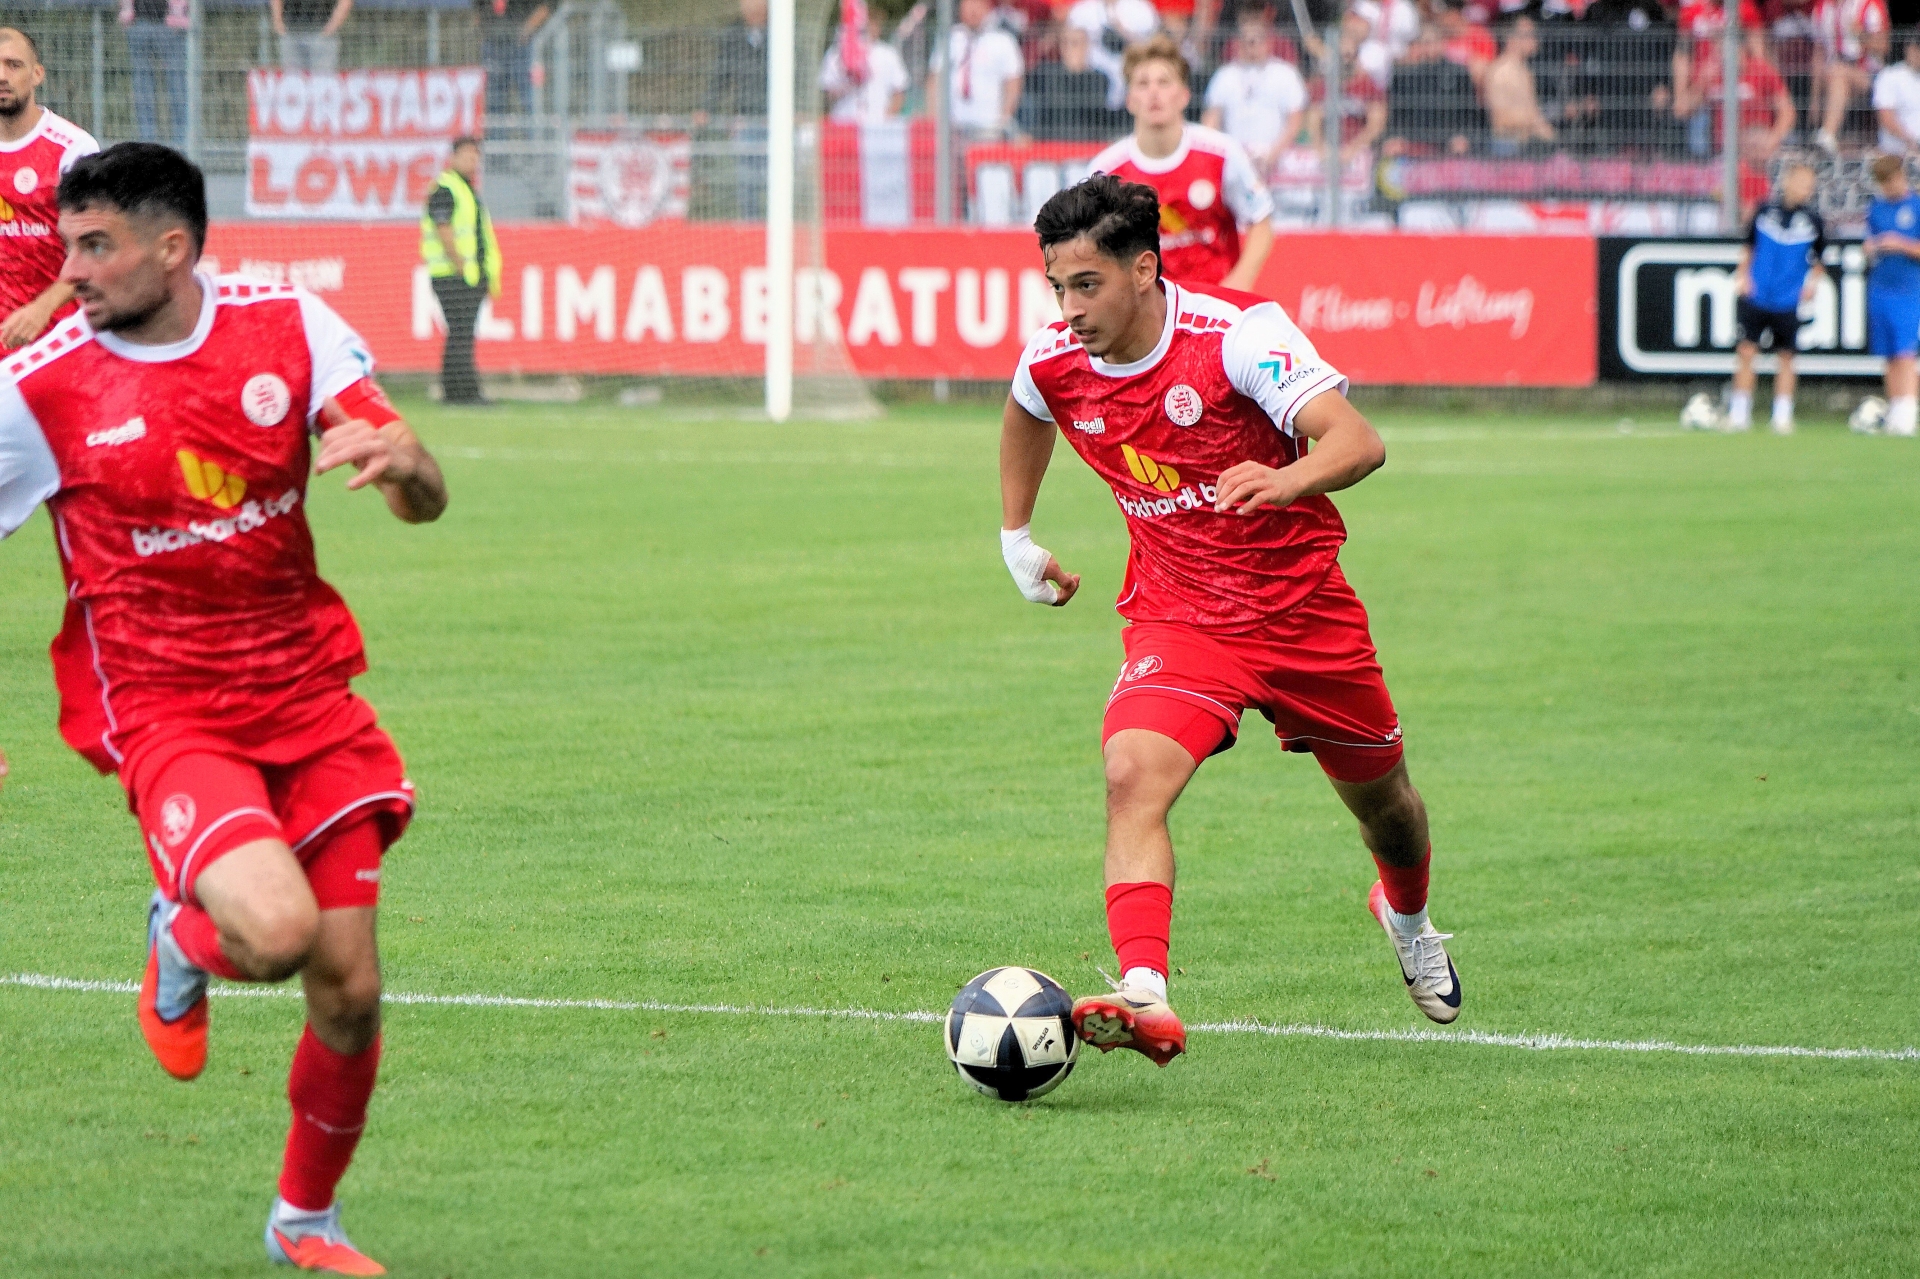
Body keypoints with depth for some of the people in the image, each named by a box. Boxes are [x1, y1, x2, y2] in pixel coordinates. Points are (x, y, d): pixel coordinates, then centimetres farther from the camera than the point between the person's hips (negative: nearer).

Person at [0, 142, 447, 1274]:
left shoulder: (290, 325, -1)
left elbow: (427, 502, -3)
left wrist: (400, 459, -27)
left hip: (306, 694, 3)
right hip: (164, 713, -3)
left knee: (349, 990, 1)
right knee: (275, 929, -29)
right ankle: (184, 943, 10)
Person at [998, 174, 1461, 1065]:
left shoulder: (1236, 332, -23)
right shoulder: (1053, 364, -8)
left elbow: (1358, 442, -34)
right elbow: (1027, 416, 20)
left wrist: (1283, 480, -54)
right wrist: (1015, 540, 22)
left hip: (1302, 606, -2)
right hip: (1175, 617, 2)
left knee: (1379, 793, 18)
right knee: (1132, 776, -28)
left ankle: (1408, 914, 55)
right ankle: (1145, 1000, -40)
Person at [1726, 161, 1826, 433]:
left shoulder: (1812, 219, 1)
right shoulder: (1766, 211, 1)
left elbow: (1819, 258, 12)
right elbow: (1749, 245, 14)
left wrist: (1813, 282, -2)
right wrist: (1743, 273, 3)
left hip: (1788, 301, 0)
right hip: (1756, 296, 0)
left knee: (1785, 357, 3)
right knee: (1746, 350, -3)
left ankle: (1782, 416, 11)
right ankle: (1739, 413, 3)